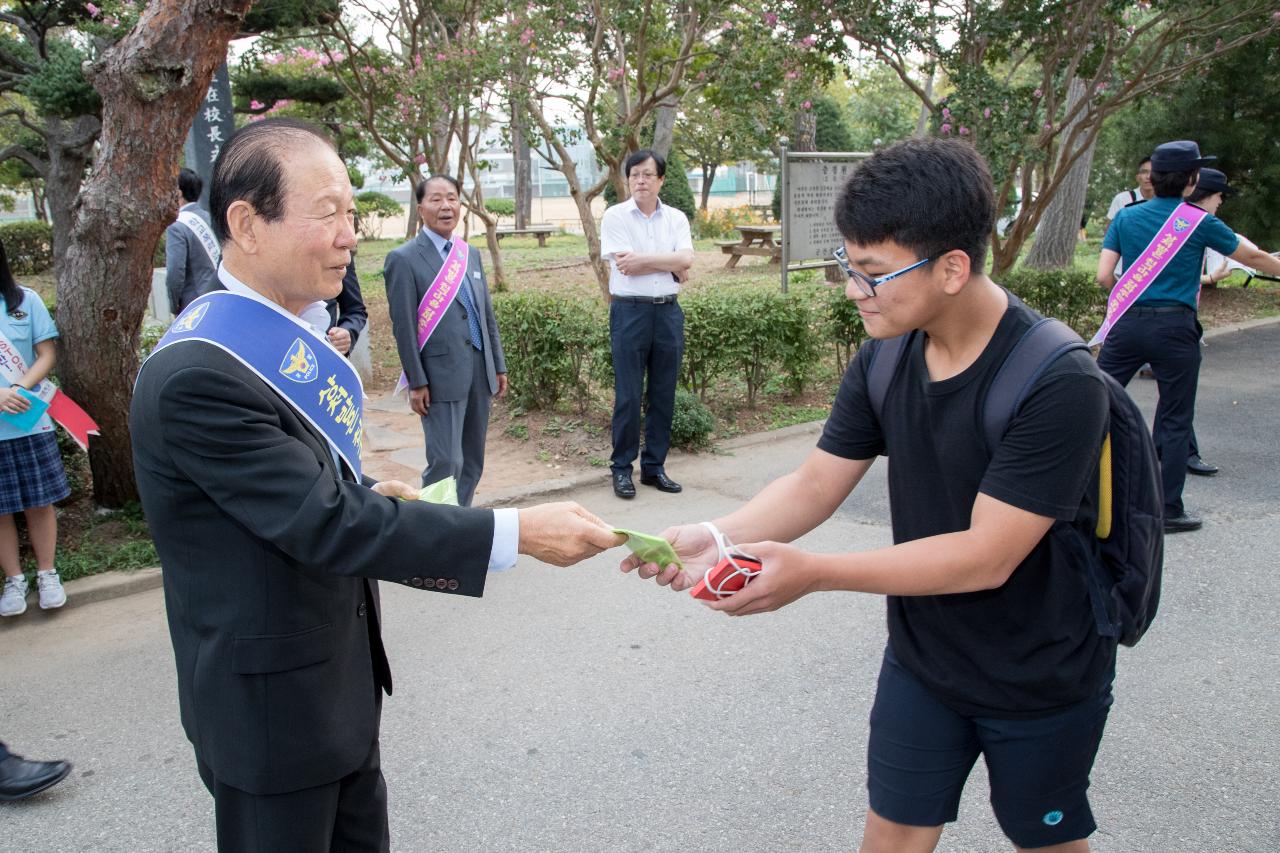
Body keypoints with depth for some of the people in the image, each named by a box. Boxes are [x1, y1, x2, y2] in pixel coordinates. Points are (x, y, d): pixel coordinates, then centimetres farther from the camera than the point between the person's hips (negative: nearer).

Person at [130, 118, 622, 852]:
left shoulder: (284, 333, 2)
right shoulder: (195, 376, -26)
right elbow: (324, 525, -29)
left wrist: (367, 498, -3)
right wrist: (519, 533, -30)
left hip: (343, 678, 8)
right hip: (272, 706, -8)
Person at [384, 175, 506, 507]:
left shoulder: (471, 254, 13)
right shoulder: (404, 259, -7)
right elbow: (403, 326, -9)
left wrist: (499, 365, 14)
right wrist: (416, 382, -12)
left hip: (479, 371, 7)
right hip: (441, 376, -6)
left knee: (472, 462, 12)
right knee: (446, 462, -6)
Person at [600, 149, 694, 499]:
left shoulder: (676, 218, 9)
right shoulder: (615, 216, 0)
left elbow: (686, 259, -7)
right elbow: (624, 267, -12)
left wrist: (642, 258, -13)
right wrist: (670, 265, -6)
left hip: (668, 312, 4)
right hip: (630, 312, -3)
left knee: (663, 395, 8)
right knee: (628, 396, 0)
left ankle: (654, 466, 20)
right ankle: (622, 468, 12)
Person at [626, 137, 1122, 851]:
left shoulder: (1059, 384, -30)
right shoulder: (885, 361, -10)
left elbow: (986, 556, -31)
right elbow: (815, 485, -7)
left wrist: (812, 573, -35)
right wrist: (716, 539, -24)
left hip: (1041, 680, -4)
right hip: (923, 658, 5)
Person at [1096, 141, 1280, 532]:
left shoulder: (1126, 217, 4)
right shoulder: (1200, 222, -2)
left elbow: (1104, 276, -1)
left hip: (1128, 324, 2)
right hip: (1174, 328, -2)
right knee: (1175, 422, 7)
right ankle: (1169, 511, 14)